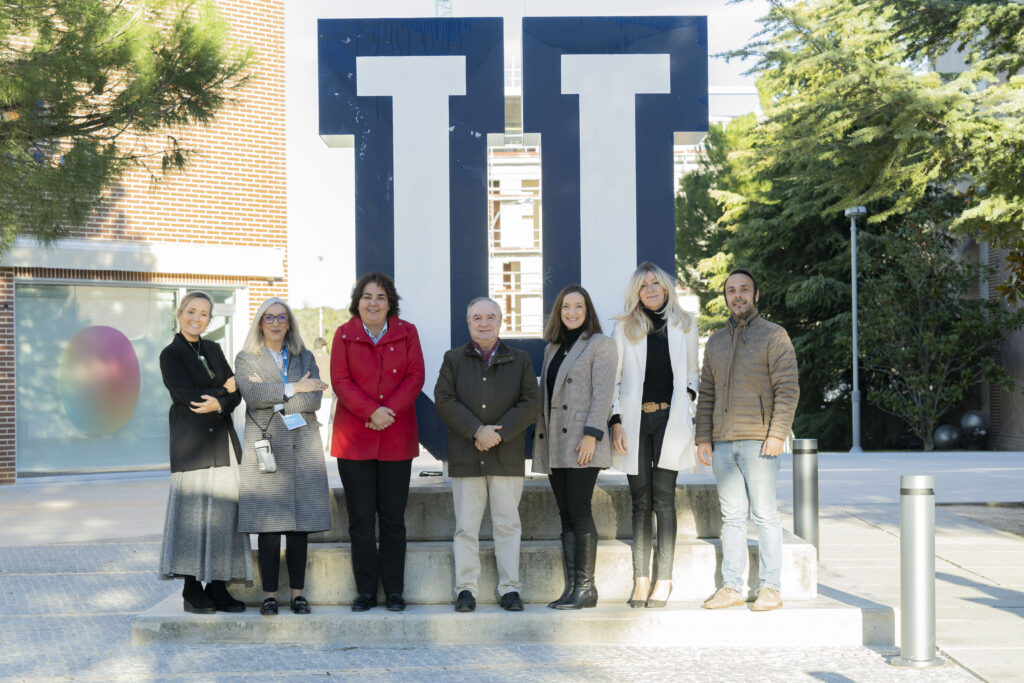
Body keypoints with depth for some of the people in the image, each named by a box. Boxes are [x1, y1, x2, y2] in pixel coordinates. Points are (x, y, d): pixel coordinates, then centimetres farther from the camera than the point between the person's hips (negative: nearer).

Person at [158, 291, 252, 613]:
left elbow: (236, 393, 9)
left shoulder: (213, 350, 16)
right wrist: (224, 390, -1)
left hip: (222, 440, 6)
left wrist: (219, 404, -12)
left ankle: (217, 586, 6)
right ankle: (193, 591, 0)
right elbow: (187, 395, -11)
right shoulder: (171, 354, -1)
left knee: (224, 510, 2)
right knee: (193, 510, -7)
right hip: (191, 442, -6)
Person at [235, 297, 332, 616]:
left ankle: (298, 593, 7)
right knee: (268, 525, -5)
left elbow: (313, 400, -1)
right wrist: (293, 388, -8)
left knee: (300, 525, 1)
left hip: (303, 447, 2)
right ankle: (269, 594, 1)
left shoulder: (305, 358, 15)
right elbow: (252, 395, -10)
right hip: (265, 446, -2)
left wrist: (271, 394, -7)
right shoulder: (246, 359, 9)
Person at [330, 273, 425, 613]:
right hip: (354, 438, 0)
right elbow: (340, 381, -4)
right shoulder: (344, 335, 5)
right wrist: (371, 411, -17)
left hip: (397, 438, 0)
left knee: (393, 518, 3)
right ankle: (366, 591, 9)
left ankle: (394, 591, 11)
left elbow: (415, 378, 0)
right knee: (361, 519, 1)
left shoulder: (406, 333, 7)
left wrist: (389, 410, -15)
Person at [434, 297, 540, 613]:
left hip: (507, 457, 0)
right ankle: (466, 589, 8)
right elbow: (444, 400, -2)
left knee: (507, 523, 3)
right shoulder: (454, 359, 8)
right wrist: (476, 431, -14)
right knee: (466, 525, 1)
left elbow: (530, 402, 0)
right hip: (465, 457, 0)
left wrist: (499, 434, -12)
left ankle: (510, 588, 9)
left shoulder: (519, 360, 9)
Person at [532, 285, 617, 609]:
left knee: (579, 511, -11)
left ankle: (586, 588, -7)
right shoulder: (552, 348, 20)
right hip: (554, 446, 7)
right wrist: (539, 438, 14)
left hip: (582, 443, -7)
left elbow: (603, 394, -9)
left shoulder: (600, 345, -1)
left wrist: (591, 435, -18)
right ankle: (571, 588, 6)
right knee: (566, 516, 5)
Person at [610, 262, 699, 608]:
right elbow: (613, 378, 7)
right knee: (640, 501, 1)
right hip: (635, 420, 1)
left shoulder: (684, 324, 12)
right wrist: (616, 421, -2)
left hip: (669, 419, -1)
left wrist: (687, 397, 2)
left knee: (663, 498, -7)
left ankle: (664, 580, -3)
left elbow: (691, 369, 21)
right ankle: (641, 580, 3)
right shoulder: (625, 327, 9)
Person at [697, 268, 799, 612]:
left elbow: (788, 388, -6)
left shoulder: (773, 335, 0)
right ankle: (732, 587, 8)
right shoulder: (716, 341, 18)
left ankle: (770, 587, 2)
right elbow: (707, 393, 19)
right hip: (723, 443, 5)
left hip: (759, 441, -5)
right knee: (732, 516, 6)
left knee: (764, 514, -3)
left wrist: (778, 433, -15)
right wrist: (703, 437, 11)